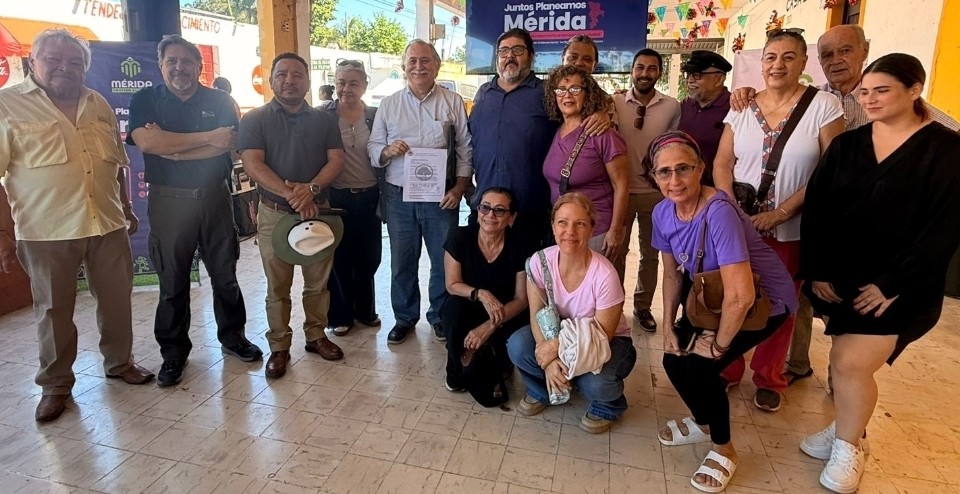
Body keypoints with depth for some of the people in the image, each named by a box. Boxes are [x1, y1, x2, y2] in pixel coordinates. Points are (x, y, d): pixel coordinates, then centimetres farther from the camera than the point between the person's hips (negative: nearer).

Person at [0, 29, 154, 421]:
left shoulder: (100, 106, 10)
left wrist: (127, 208, 18)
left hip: (108, 225, 4)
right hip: (45, 231, -4)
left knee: (117, 301, 13)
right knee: (54, 310, 8)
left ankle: (120, 362, 32)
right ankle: (56, 384, 24)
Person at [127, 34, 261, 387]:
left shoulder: (220, 101, 5)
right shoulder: (145, 100, 3)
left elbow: (229, 144, -9)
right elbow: (146, 141, -15)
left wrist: (171, 147, -13)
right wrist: (208, 137, -15)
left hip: (214, 197, 1)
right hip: (168, 201, -1)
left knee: (225, 274, 10)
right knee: (172, 281, 6)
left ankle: (233, 337, 26)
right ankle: (173, 352, 19)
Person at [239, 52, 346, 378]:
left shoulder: (323, 120, 9)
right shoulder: (255, 119, 1)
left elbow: (336, 160, 0)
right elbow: (252, 164, -10)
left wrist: (311, 189, -18)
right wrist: (291, 194, -22)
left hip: (318, 210, 2)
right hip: (275, 213, -2)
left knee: (318, 282, 10)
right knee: (278, 287, 6)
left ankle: (316, 336, 27)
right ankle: (279, 348, 17)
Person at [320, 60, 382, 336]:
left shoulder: (375, 116, 4)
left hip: (369, 198, 3)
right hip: (336, 198, -2)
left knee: (368, 257, 12)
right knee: (339, 259, 8)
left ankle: (365, 310, 30)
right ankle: (339, 316, 24)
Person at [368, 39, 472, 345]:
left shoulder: (453, 102, 4)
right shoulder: (388, 105, 8)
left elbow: (465, 149, 2)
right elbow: (373, 148, 7)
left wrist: (459, 187, -8)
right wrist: (386, 151, -16)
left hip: (441, 196, -1)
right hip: (399, 196, 2)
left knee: (444, 260, 8)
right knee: (402, 262, 10)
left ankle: (439, 315, 28)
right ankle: (404, 317, 28)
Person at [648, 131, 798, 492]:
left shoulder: (719, 211, -36)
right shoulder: (663, 212, -12)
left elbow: (741, 296, -39)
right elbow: (673, 273, 4)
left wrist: (719, 344, -23)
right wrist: (668, 326, -3)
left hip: (764, 300, -6)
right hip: (710, 295, 7)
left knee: (700, 366, -17)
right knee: (674, 359, -1)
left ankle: (724, 451, 11)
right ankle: (704, 423, 31)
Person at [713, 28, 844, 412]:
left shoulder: (823, 106, -5)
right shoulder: (742, 108, 5)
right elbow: (722, 164, 4)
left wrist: (781, 212, -16)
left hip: (792, 230, -2)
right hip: (738, 224, 2)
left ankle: (769, 378, 29)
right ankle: (727, 368, 27)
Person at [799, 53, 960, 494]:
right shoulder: (845, 145, 5)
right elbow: (816, 209, 1)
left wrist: (892, 284, -15)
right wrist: (816, 271, -6)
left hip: (901, 287, -4)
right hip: (840, 277, 4)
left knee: (851, 362, -11)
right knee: (849, 361, 8)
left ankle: (848, 447, 14)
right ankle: (849, 430, 32)